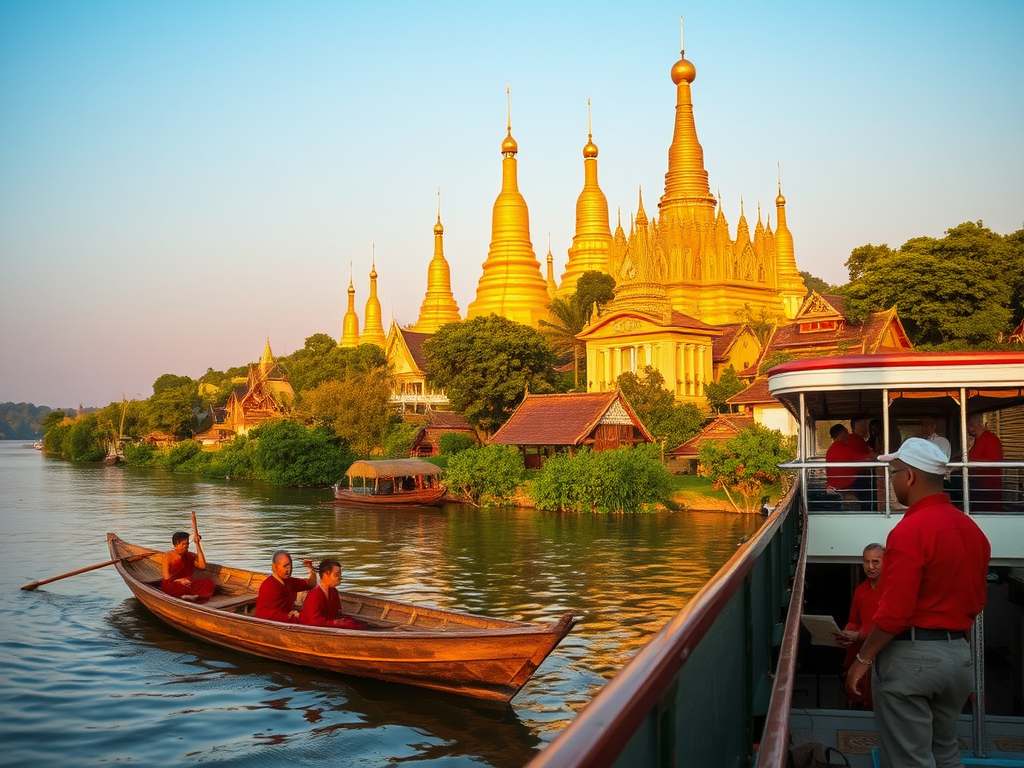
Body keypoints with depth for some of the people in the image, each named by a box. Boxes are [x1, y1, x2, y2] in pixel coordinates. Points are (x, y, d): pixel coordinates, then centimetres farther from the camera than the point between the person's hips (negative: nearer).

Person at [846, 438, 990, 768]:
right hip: (959, 654, 8)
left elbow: (895, 611, -21)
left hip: (910, 655, -8)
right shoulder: (972, 529, 7)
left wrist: (863, 659, -11)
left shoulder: (910, 531, -19)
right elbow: (975, 602, 14)